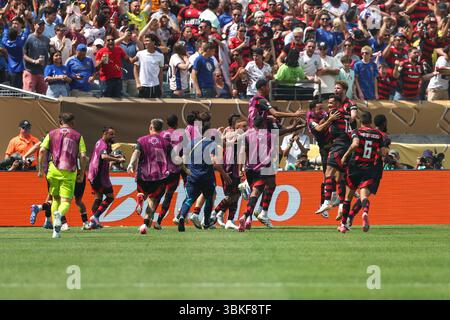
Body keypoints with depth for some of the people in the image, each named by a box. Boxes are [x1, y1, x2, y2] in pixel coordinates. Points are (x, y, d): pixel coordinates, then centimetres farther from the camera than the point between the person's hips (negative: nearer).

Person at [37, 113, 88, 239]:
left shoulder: (52, 134, 11)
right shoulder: (78, 136, 8)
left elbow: (42, 151, -1)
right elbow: (83, 156, 0)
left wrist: (41, 169, 6)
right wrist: (82, 173, 8)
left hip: (54, 171, 2)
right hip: (70, 172, -2)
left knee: (56, 199, 18)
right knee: (66, 201, -3)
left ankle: (56, 230, 12)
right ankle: (59, 214, -38)